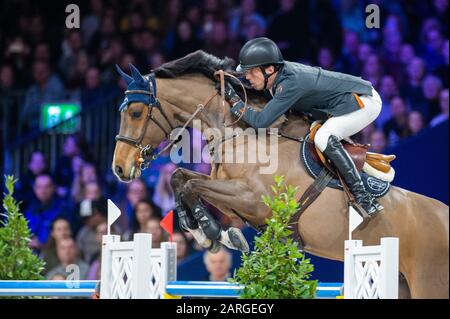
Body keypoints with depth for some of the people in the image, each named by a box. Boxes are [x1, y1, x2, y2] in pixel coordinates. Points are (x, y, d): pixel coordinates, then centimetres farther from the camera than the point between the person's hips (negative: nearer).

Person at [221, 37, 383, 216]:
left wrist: (233, 100, -22)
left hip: (365, 101, -10)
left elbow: (261, 121, -31)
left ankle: (361, 194, -22)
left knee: (324, 139, -26)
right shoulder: (281, 71, -3)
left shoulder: (290, 83, -29)